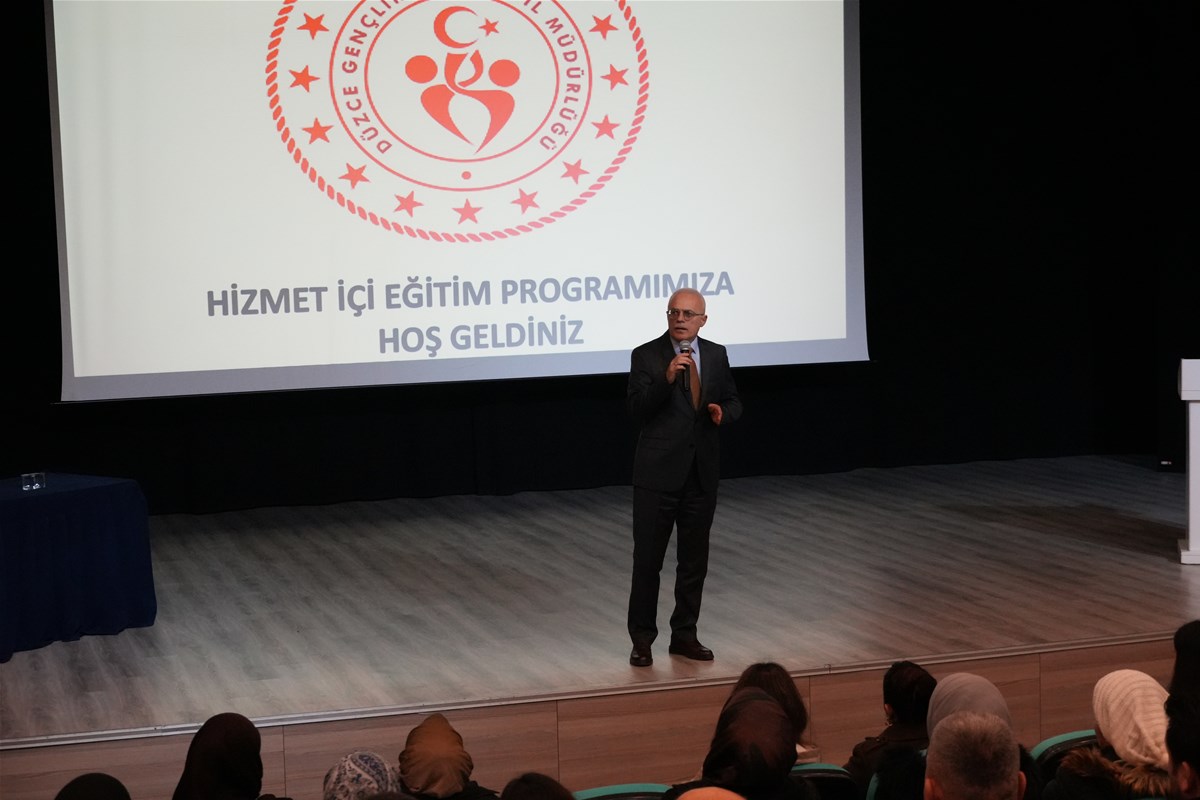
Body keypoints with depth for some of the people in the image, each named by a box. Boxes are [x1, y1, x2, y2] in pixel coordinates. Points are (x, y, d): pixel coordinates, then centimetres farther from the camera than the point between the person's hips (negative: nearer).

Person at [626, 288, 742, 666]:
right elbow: (636, 408, -15)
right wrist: (667, 378, -28)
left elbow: (733, 401, 14)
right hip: (658, 472, -4)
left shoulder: (716, 355, 7)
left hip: (702, 474, 4)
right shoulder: (646, 355, -6)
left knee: (694, 560, 11)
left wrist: (723, 412, -9)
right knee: (647, 560, 1)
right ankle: (642, 638, 10)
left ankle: (684, 635, 22)